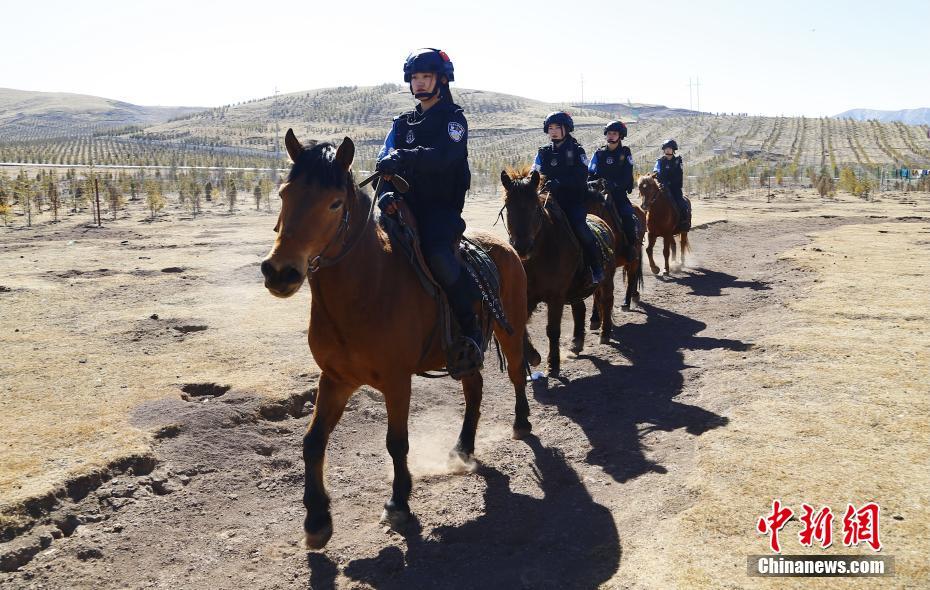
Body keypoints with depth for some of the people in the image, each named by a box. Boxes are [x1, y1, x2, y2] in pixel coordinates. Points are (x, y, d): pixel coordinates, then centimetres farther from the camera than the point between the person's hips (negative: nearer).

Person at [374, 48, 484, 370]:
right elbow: (385, 160, 5)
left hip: (443, 207, -6)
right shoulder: (403, 123, 19)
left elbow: (443, 156, -18)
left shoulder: (454, 119, 2)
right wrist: (386, 192, -17)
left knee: (438, 255, -34)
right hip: (406, 206, 6)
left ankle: (473, 327, -16)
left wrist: (403, 158, -35)